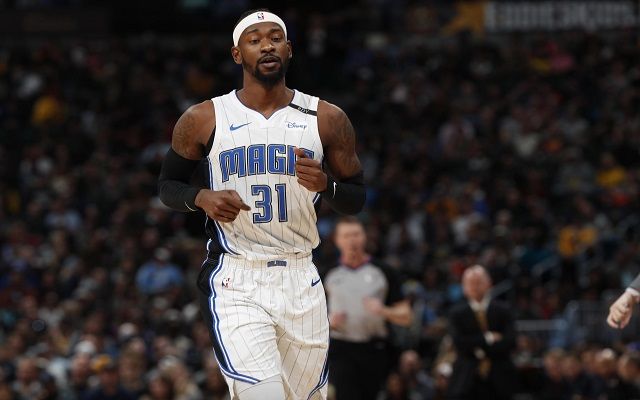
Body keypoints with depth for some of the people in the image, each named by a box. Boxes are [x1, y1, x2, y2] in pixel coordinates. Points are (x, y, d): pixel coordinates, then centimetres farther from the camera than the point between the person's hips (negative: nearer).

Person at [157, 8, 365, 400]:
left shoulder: (328, 120, 3)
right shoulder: (204, 120, 0)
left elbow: (356, 199, 8)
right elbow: (168, 185, 11)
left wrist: (325, 184, -14)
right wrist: (201, 197, -11)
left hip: (300, 280, 3)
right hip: (235, 281, -3)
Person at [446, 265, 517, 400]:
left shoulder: (502, 311, 5)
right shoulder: (457, 314, 4)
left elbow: (510, 342, -8)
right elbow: (460, 343, -10)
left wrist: (481, 350, -13)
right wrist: (488, 338, -12)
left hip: (498, 383, 1)